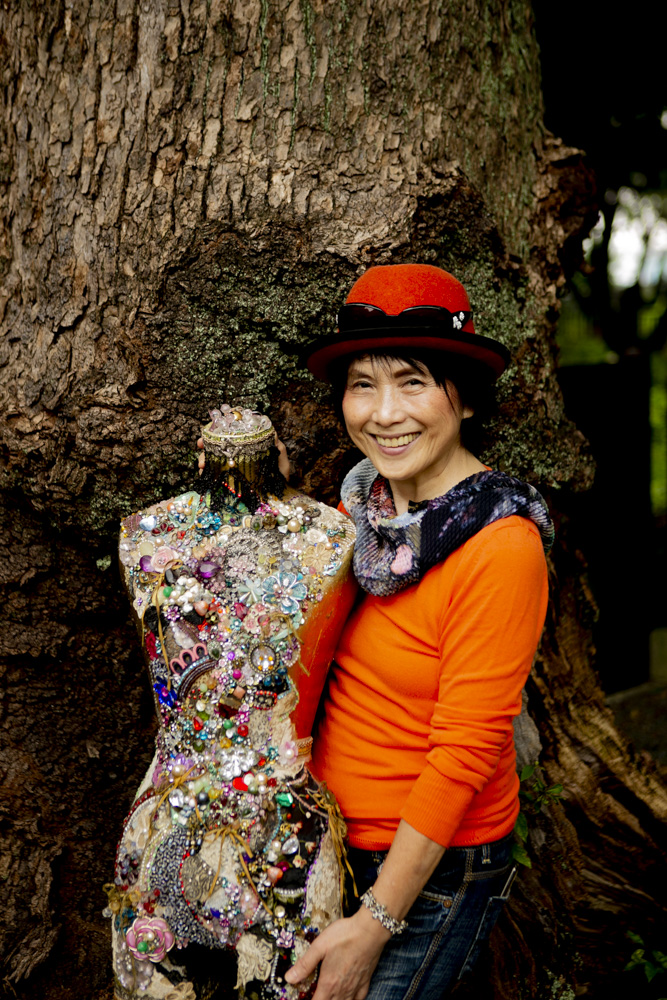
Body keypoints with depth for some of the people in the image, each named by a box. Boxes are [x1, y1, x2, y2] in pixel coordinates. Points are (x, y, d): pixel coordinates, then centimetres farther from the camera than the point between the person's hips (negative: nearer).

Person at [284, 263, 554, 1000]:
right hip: (335, 833, 7)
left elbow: (465, 752, -21)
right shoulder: (362, 500, -3)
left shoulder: (499, 548, -23)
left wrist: (378, 921, -18)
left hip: (435, 863, -7)